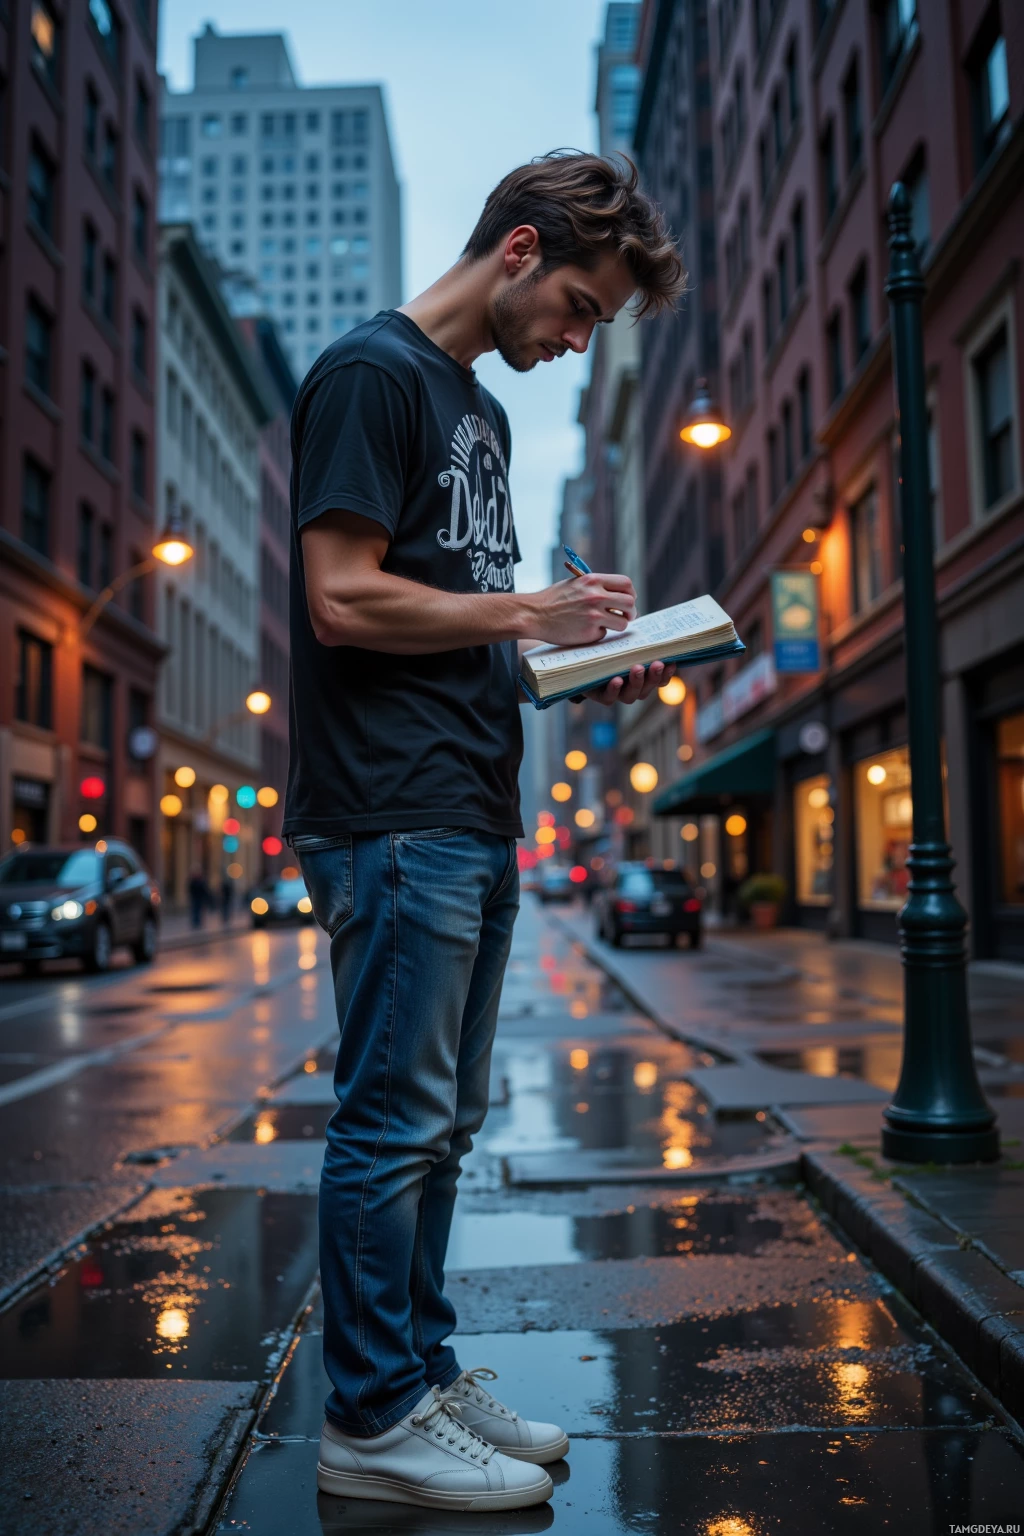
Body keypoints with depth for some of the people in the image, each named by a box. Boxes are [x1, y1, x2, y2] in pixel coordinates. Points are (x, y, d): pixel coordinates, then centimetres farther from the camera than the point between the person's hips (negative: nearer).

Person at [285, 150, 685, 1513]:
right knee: (395, 1119, -3)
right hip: (394, 818, -9)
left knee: (439, 1123, 14)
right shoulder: (373, 372, -7)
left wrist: (582, 665, 8)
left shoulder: (480, 411, 22)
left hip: (474, 816, 10)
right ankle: (372, 1420, 11)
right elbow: (346, 600, -16)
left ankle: (424, 1372, 26)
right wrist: (534, 612, -9)